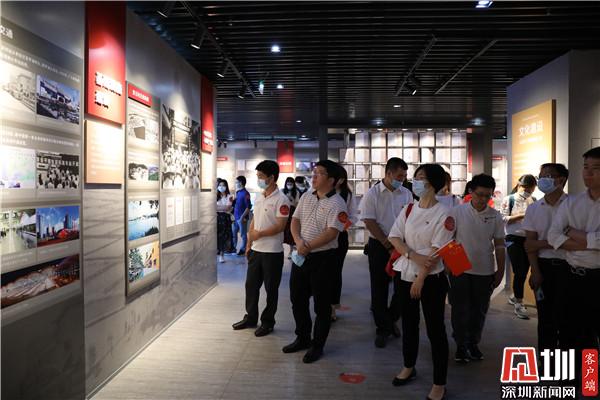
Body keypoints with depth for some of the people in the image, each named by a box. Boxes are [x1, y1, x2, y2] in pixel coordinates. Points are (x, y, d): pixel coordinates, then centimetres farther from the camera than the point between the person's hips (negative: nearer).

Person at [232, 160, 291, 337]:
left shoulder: (281, 200, -14)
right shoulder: (258, 197, 10)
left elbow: (280, 226, -19)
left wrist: (259, 234, -19)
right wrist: (249, 244, 14)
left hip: (272, 252, -7)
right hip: (256, 250, 7)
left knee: (271, 289, 7)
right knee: (251, 285, 15)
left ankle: (267, 322, 21)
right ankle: (250, 318, 31)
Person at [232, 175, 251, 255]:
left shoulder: (245, 193, -15)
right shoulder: (238, 192, 9)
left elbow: (248, 207, -17)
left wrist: (242, 217, -20)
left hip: (242, 218, -8)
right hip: (236, 217, 8)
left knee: (243, 234, 5)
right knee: (233, 233, 15)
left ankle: (243, 249, 15)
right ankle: (234, 247, 28)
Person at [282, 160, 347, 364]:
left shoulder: (336, 203, -12)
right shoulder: (306, 197, 9)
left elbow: (331, 232, -20)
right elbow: (295, 220, 7)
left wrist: (308, 247, -18)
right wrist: (299, 241, -10)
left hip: (322, 257, -7)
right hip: (300, 256, 7)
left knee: (321, 303, 5)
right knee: (297, 299, 16)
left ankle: (317, 345, 21)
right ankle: (302, 338, 34)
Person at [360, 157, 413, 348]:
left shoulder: (406, 194, 4)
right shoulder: (372, 194, -6)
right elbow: (370, 223, -10)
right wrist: (389, 246, -11)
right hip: (379, 246, -3)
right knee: (379, 289, 4)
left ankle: (391, 320, 30)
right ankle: (382, 329, 18)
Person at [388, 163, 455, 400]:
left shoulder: (443, 214, -12)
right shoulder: (409, 209, 5)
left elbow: (437, 252, -16)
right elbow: (394, 237, -1)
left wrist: (421, 279, -18)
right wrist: (413, 255, -17)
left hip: (432, 279, -5)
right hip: (406, 275, 6)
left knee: (435, 329, 3)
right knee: (409, 324, 18)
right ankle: (409, 367, 38)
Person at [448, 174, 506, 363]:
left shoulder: (495, 216, -1)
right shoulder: (457, 212, -8)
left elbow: (499, 246, 5)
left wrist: (500, 271, 5)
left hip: (485, 271, 2)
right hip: (460, 270, -2)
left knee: (479, 310, 13)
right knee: (460, 310, 5)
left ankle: (473, 343, 30)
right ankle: (460, 345, 20)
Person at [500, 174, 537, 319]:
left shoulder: (534, 201, 7)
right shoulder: (509, 200, -4)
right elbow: (503, 219, -10)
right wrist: (521, 216, -17)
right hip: (514, 239, -5)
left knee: (524, 271, 13)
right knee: (519, 271, -5)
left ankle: (515, 297, 32)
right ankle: (519, 304, 5)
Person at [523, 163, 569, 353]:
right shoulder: (533, 209, 5)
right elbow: (530, 243, 2)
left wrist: (541, 243, -9)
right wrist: (535, 272, -4)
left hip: (567, 267, -3)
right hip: (543, 266, 3)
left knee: (565, 316, 3)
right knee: (545, 316, 10)